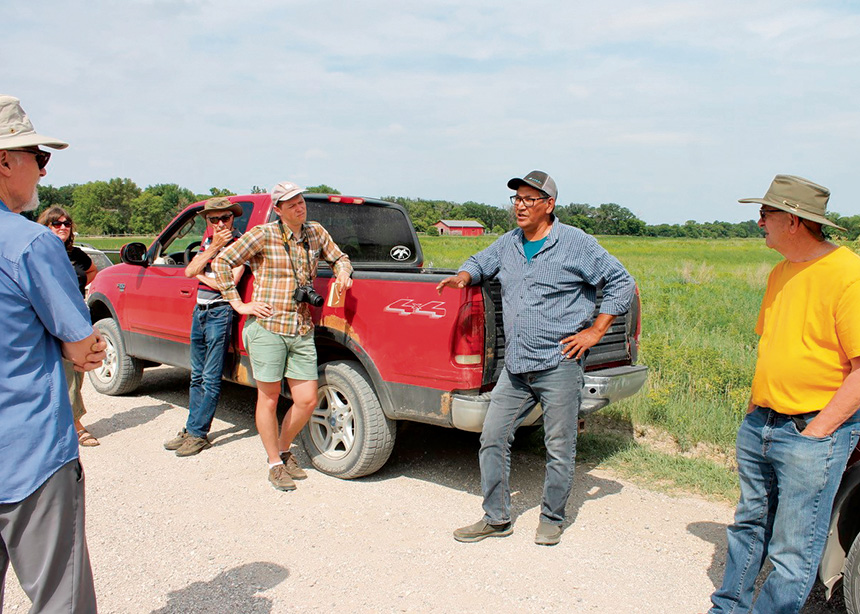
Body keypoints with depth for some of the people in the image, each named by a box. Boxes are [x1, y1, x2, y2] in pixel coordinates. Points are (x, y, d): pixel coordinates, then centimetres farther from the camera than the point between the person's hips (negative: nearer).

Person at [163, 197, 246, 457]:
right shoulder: (208, 240, 13)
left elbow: (228, 283, -19)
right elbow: (189, 271, -1)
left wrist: (202, 274, -5)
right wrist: (213, 247, -9)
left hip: (220, 313, -8)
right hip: (199, 311, 8)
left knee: (211, 379, -3)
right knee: (197, 376, 13)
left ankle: (198, 433, 3)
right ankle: (191, 430, 21)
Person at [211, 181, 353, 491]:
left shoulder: (316, 233, 10)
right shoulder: (263, 235, -5)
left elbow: (339, 257, 26)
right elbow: (221, 262, -2)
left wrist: (343, 272, 3)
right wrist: (239, 304, -4)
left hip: (302, 330, 5)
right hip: (268, 327, -4)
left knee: (307, 400, 4)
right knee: (269, 397, 4)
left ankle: (283, 450, 30)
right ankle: (275, 464, 21)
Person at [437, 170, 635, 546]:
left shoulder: (575, 244, -4)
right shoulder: (507, 244, 12)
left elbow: (621, 283, 0)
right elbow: (480, 262, 29)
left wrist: (595, 332, -5)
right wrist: (464, 275, 4)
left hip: (559, 364, -5)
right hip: (515, 367, 5)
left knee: (559, 448, 5)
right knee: (492, 437, 5)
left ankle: (552, 520, 25)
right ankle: (496, 518, 20)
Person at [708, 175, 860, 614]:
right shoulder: (780, 273, 12)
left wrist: (814, 433, -16)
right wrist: (753, 415, 15)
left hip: (815, 433, -8)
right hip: (760, 425, 8)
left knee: (792, 552, 2)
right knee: (748, 526, 19)